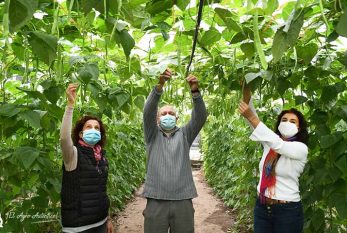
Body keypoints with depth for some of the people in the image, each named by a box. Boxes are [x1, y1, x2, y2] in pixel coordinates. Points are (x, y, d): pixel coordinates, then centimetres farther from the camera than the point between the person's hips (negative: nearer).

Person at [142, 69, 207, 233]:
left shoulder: (184, 134, 11)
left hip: (183, 200, 1)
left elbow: (200, 117, -4)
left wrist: (195, 91, -21)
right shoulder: (152, 135, 9)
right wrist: (160, 85, -23)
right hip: (156, 201, -1)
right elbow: (148, 111, -8)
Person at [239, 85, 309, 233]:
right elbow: (254, 120, -7)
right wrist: (247, 93, -22)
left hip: (287, 210, -4)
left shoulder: (301, 148, -10)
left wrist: (251, 117, -35)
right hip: (262, 206, 4)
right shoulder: (269, 143, 4)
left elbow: (278, 144, -29)